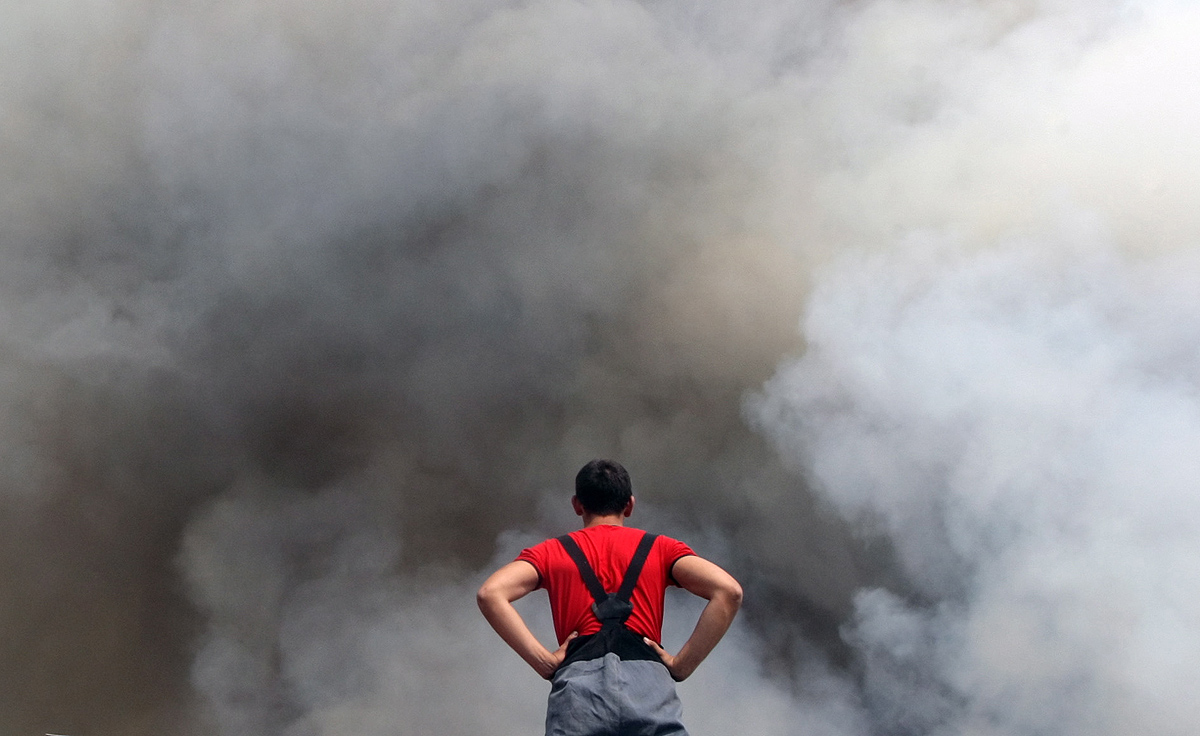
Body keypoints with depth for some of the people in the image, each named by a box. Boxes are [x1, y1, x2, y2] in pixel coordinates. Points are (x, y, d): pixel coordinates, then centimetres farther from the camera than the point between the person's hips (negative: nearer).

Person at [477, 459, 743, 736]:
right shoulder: (661, 548, 23)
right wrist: (681, 665, 8)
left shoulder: (550, 551, 24)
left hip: (577, 683, 1)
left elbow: (490, 593, 5)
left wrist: (545, 662, 5)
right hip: (648, 682, 0)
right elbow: (728, 591, 6)